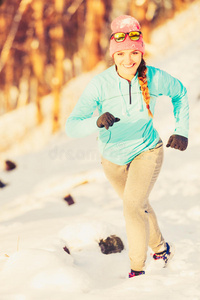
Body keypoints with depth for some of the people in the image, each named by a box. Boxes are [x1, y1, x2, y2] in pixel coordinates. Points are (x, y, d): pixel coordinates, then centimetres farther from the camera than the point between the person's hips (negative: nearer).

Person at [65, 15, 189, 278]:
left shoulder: (155, 78, -23)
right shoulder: (100, 84, -28)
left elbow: (180, 93, 1)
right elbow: (72, 126, -31)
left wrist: (181, 131, -4)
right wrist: (97, 122, -50)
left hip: (147, 151, -2)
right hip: (114, 159, 2)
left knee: (133, 207, -21)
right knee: (140, 206, 24)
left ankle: (137, 270, -4)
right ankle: (159, 247, 52)